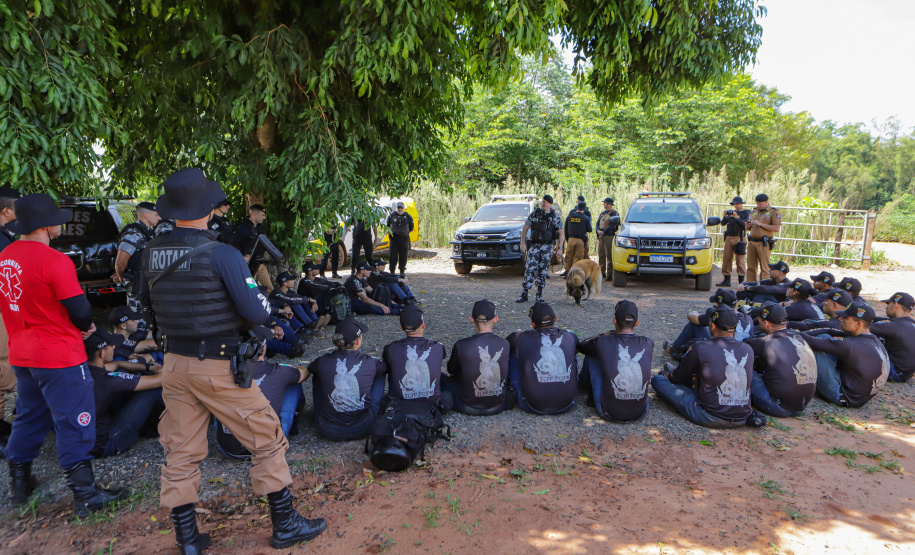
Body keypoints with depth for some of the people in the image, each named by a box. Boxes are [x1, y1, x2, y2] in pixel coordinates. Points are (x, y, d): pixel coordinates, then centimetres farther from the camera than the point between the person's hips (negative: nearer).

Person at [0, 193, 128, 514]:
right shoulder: (55, 261, -21)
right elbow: (80, 310, -19)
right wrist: (87, 327, 4)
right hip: (60, 357, -8)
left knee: (28, 418, 23)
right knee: (74, 425, 1)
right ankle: (85, 495, 9)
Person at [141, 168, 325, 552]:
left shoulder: (151, 254, 1)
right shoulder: (220, 254, -18)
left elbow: (150, 303, 16)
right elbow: (257, 313, -17)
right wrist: (263, 299, 4)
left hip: (174, 363, 6)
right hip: (218, 367, -6)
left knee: (181, 452, 15)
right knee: (267, 442, 9)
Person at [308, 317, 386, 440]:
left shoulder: (323, 362, -7)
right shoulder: (369, 363, -9)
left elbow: (310, 368, 19)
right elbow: (387, 367, 16)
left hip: (328, 431, 1)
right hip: (362, 430, -1)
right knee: (379, 374, 16)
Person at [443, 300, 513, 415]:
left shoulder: (461, 346, -19)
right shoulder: (505, 345, -10)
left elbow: (451, 370, 2)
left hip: (468, 408, -2)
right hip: (497, 407, 3)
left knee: (442, 379, 20)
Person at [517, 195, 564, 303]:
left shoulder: (555, 216, 1)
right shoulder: (534, 214, 4)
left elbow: (561, 233, 0)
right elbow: (525, 229, 8)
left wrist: (560, 248, -8)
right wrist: (523, 243, -1)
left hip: (547, 246, 0)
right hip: (534, 245, 1)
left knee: (543, 270, 3)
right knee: (530, 269, -7)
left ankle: (539, 294, 14)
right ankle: (524, 294, -5)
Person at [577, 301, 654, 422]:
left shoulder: (603, 343, -14)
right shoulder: (647, 344, -6)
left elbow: (580, 346, 10)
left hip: (609, 413, -2)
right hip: (640, 414, 3)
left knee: (592, 354, 13)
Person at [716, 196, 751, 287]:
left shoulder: (746, 213, 4)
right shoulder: (731, 212, 17)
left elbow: (745, 224, -11)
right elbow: (723, 223, 10)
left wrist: (736, 217, -20)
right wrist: (725, 216, -7)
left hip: (739, 238, -5)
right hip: (729, 238, 5)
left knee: (740, 260, -6)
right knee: (726, 259, 4)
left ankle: (741, 282, -4)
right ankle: (726, 280, 11)